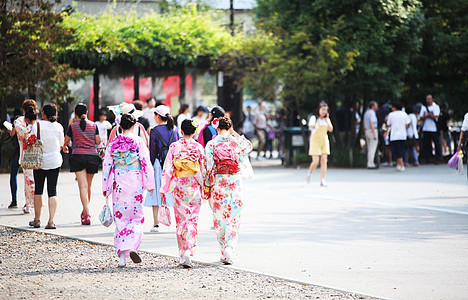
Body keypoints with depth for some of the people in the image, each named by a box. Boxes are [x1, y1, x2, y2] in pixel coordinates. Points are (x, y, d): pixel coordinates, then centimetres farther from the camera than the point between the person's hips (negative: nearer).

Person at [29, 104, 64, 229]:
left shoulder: (38, 125, -9)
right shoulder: (58, 127, -2)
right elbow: (61, 145, 9)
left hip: (40, 161, -1)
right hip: (55, 161, 1)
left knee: (38, 190, 12)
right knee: (52, 191, 2)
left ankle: (37, 220, 17)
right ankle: (51, 221, -9)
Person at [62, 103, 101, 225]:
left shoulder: (73, 126, 0)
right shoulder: (93, 125, 4)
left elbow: (66, 141, 10)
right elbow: (98, 142, 4)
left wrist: (65, 147, 33)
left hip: (78, 156, -2)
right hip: (92, 156, 2)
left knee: (83, 186, -9)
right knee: (88, 186, 16)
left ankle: (87, 215, -20)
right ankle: (85, 212, 29)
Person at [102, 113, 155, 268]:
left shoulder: (113, 143, 3)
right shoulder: (138, 141, -4)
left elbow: (107, 165, 5)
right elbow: (146, 163, -6)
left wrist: (105, 187, 12)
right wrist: (150, 184, 1)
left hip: (118, 183, 2)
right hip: (135, 181, -2)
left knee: (120, 217, 7)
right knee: (137, 217, 9)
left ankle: (122, 255, 2)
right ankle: (133, 247, -13)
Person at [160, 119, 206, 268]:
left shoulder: (174, 146, -4)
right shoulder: (198, 147, -3)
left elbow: (168, 168, -5)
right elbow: (204, 169, 2)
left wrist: (164, 188, 0)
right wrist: (205, 188, 13)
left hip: (179, 185, 0)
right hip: (194, 186, 0)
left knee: (181, 219, 10)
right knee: (192, 220, 3)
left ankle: (183, 253, 12)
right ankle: (188, 252, -13)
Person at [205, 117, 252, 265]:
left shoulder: (211, 144, -6)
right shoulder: (236, 141, -1)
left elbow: (209, 166, -8)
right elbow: (248, 147, 21)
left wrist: (208, 185, 2)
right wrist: (234, 134, 19)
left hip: (218, 181, -1)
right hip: (235, 180, 1)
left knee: (219, 216, 9)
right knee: (234, 217, 4)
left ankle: (224, 253, 12)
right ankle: (229, 247, -14)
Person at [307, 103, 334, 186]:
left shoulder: (327, 119, 8)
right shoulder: (314, 118, -5)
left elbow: (330, 129, -1)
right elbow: (311, 127, -18)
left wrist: (326, 119, -8)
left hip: (324, 141, 4)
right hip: (315, 141, -4)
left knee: (324, 160, -5)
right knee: (315, 161, -11)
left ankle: (322, 180, -3)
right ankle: (309, 173, 19)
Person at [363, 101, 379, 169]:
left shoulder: (366, 113, 16)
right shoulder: (372, 113, -13)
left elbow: (364, 124, 22)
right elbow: (371, 124, -21)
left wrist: (365, 133, 27)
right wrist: (374, 135, -23)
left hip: (367, 131, 9)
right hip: (373, 131, -9)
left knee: (369, 149, 12)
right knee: (372, 149, -8)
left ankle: (370, 164, 13)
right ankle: (370, 164, -10)